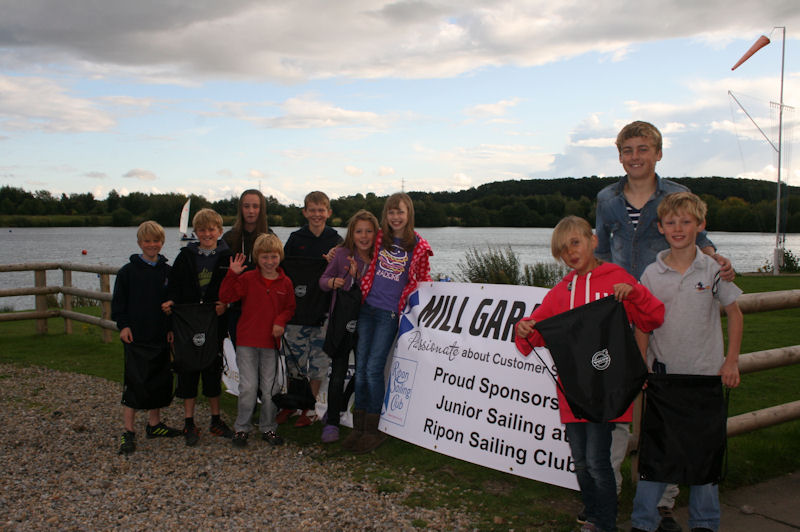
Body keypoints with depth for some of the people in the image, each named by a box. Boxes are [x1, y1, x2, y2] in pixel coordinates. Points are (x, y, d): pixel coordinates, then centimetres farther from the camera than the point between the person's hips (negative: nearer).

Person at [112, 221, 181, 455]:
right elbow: (118, 301, -1)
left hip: (161, 338, 4)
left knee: (160, 381, 11)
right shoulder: (128, 271, -2)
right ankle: (128, 431, 2)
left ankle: (154, 424, 26)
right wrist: (122, 325, -10)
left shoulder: (168, 271, 6)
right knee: (134, 383, -6)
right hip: (136, 337, -4)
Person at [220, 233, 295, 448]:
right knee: (248, 386, -4)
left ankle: (268, 428, 23)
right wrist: (232, 274, -20)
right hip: (247, 342, -2)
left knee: (269, 388, 9)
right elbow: (225, 296, -9)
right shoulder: (248, 278, -2)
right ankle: (241, 428, 12)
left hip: (271, 342, 2)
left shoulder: (285, 283, 4)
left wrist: (281, 321, -8)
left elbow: (290, 307, 10)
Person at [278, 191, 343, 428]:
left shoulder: (336, 241, 4)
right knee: (295, 359, 6)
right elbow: (283, 270, 5)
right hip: (297, 310, 0)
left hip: (324, 311, 0)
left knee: (319, 361, 4)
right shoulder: (295, 239, 5)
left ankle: (310, 407, 17)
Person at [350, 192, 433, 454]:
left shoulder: (418, 246, -2)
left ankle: (374, 430, 8)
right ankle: (359, 426, 14)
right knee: (360, 366, 4)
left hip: (390, 313, -4)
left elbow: (422, 281, 8)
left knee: (373, 368, -6)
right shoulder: (379, 238, 7)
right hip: (367, 307, 4)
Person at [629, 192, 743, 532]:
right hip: (663, 374, 0)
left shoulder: (714, 270, -2)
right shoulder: (652, 274, -1)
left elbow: (734, 314, 6)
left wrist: (731, 361, 1)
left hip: (706, 374, 0)